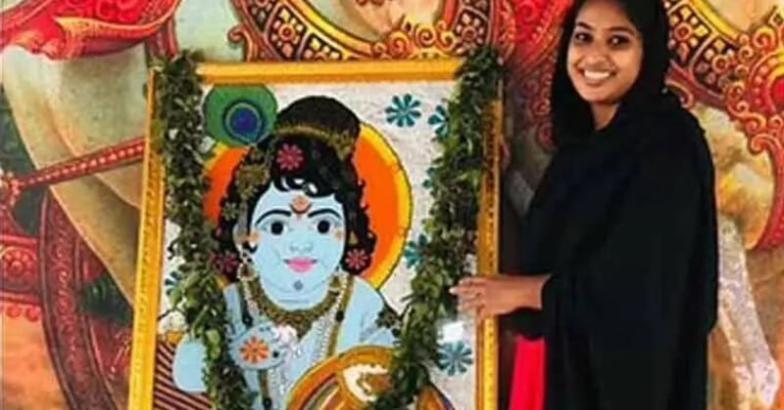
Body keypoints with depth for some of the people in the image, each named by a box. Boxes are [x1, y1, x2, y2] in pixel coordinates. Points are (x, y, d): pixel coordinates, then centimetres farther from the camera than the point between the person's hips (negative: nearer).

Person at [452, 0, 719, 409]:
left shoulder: (668, 145, -17)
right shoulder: (582, 138, 7)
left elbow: (638, 289, -21)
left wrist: (523, 291, -13)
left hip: (629, 372, -7)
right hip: (566, 363, 7)